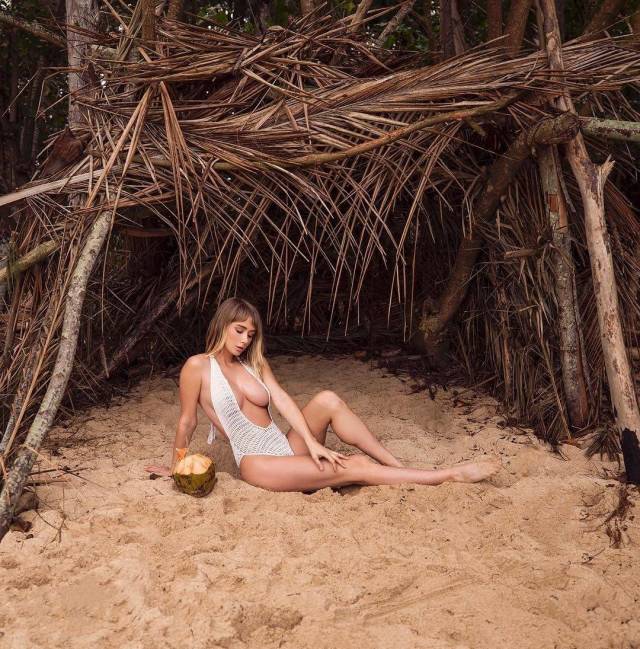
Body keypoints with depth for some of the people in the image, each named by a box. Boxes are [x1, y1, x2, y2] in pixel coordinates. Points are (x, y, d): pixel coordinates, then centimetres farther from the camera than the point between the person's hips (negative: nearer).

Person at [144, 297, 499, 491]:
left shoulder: (254, 363, 10)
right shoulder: (198, 366, -8)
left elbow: (282, 401, -2)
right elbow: (187, 424, -1)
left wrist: (312, 442, -14)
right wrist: (175, 469, 5)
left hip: (287, 448, 6)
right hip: (258, 464, -6)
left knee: (327, 399, -22)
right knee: (354, 466, -18)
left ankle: (398, 466, -16)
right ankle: (451, 474, -16)